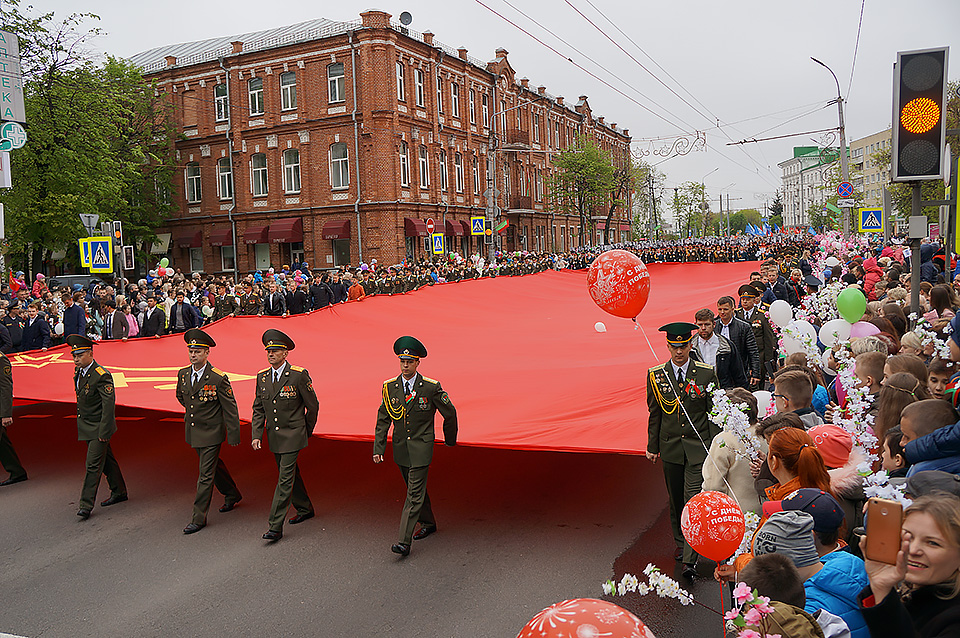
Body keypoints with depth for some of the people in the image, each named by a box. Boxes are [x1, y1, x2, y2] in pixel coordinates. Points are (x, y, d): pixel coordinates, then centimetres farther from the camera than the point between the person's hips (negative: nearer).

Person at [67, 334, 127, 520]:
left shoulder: (101, 376, -22)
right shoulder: (79, 371, 5)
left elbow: (109, 404, -24)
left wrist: (104, 431, -23)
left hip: (98, 428, -9)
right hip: (86, 427, 9)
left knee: (93, 465, -5)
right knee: (106, 459, 18)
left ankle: (86, 505, 1)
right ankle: (119, 492, 31)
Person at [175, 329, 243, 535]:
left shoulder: (218, 379, -19)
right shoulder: (183, 374, -1)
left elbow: (230, 409, -14)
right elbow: (180, 396, 21)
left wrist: (234, 436, -12)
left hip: (211, 434, -7)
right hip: (193, 432, 7)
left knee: (206, 475, -2)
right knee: (214, 465, 22)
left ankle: (199, 518, 7)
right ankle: (232, 494, 43)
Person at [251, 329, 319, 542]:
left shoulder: (298, 375, -14)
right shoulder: (262, 377, 3)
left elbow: (313, 406, -5)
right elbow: (258, 409, 9)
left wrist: (306, 431, 4)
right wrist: (257, 435, -1)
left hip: (292, 436, -6)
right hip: (274, 437, 6)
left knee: (285, 480, -7)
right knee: (290, 474, 19)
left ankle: (276, 527, -3)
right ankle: (305, 509, 37)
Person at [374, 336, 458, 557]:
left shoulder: (431, 387, -12)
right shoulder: (389, 387, -2)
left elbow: (450, 414, 0)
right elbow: (383, 420, 3)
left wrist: (450, 440, 11)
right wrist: (378, 448, -3)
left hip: (421, 448, -5)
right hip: (400, 448, 5)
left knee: (415, 494, -7)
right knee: (415, 488, 19)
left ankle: (404, 541, -5)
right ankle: (428, 523, 40)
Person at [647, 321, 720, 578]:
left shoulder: (707, 373, -3)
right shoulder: (655, 375, 1)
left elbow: (714, 411, 2)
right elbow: (654, 413, 7)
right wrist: (652, 446, 7)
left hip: (699, 446, -2)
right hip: (670, 446, 3)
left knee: (693, 498, -9)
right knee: (675, 499, 14)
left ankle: (690, 558, -6)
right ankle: (681, 543, 33)